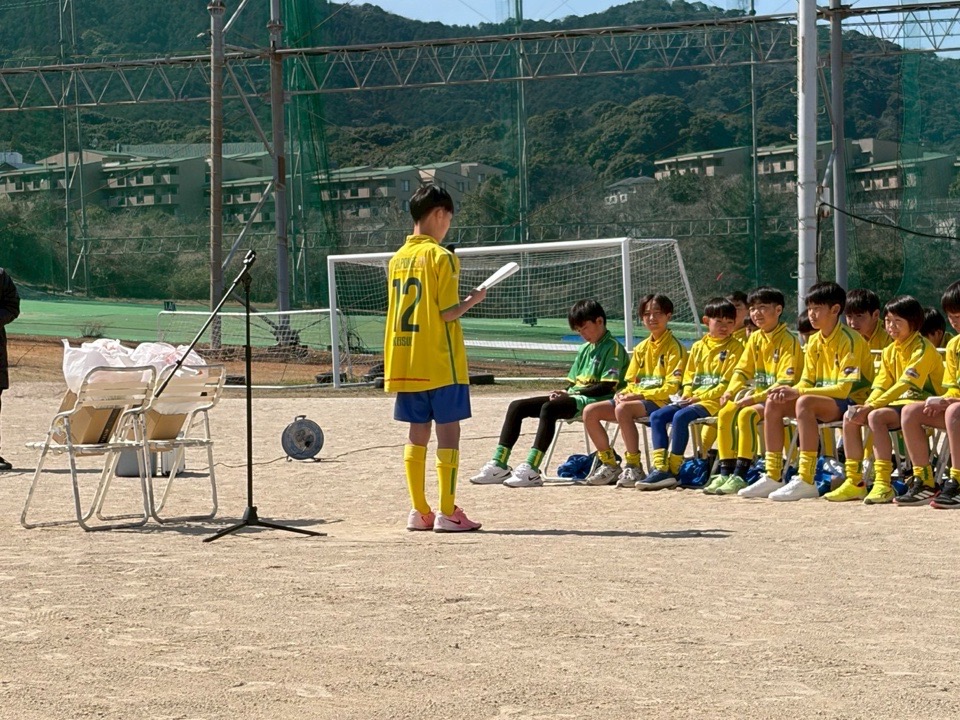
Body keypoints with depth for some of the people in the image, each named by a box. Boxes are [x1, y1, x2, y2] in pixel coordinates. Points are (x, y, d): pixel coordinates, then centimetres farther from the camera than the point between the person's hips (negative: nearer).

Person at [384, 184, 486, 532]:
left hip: (405, 362, 7)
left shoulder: (397, 259, 11)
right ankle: (447, 513, -3)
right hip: (440, 363, -7)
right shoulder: (441, 257, -11)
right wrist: (473, 299, 2)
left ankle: (419, 511, 10)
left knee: (418, 434, 10)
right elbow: (448, 312, -15)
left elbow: (398, 311, 14)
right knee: (448, 431, -2)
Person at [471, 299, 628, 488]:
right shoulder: (585, 349, 23)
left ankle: (531, 469, -44)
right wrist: (563, 393, -1)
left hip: (594, 400, -9)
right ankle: (499, 465, -12)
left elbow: (607, 387, -14)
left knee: (549, 408, -37)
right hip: (573, 397, 9)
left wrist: (571, 394, -13)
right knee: (517, 407, -4)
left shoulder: (613, 347, -5)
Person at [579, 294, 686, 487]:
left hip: (659, 401, -8)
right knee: (590, 412, -8)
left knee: (622, 409, -36)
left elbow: (672, 387, -12)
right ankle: (609, 465, 0)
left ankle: (634, 467, -29)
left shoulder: (674, 347, -4)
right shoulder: (641, 348, 19)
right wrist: (624, 393, -3)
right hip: (636, 399, 8)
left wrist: (640, 395, -17)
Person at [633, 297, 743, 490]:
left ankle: (672, 470, -24)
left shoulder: (734, 347, -2)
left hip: (714, 401, -7)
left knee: (680, 417, -30)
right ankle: (660, 467, -19)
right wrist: (687, 394, -1)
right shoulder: (698, 346, 18)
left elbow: (727, 383, -10)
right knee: (657, 416, -11)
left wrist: (700, 397, -14)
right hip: (693, 400, 7)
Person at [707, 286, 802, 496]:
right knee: (725, 413, -13)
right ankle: (726, 472, -9)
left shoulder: (788, 341, -13)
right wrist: (731, 392, -6)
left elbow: (785, 381, -21)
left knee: (746, 414, -30)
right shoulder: (755, 339, 11)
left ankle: (740, 475, -28)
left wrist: (756, 398, -26)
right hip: (757, 395, 8)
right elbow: (742, 370, 14)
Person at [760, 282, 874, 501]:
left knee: (804, 403, -34)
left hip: (853, 402, -8)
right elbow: (807, 383, 12)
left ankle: (806, 481, -37)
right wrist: (788, 391, -13)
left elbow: (844, 389, -22)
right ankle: (772, 477, -7)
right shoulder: (814, 342, 10)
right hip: (825, 402, 8)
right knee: (774, 404, -8)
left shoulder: (850, 340, -15)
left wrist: (797, 392, -26)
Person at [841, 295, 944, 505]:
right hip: (898, 403, 8)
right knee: (850, 417, -8)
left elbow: (905, 384, -22)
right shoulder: (890, 351, 14)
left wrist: (870, 407, -27)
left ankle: (883, 484, -34)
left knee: (876, 417, -32)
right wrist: (865, 407, -13)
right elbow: (880, 387, 8)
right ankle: (854, 481, -5)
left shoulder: (923, 348, -13)